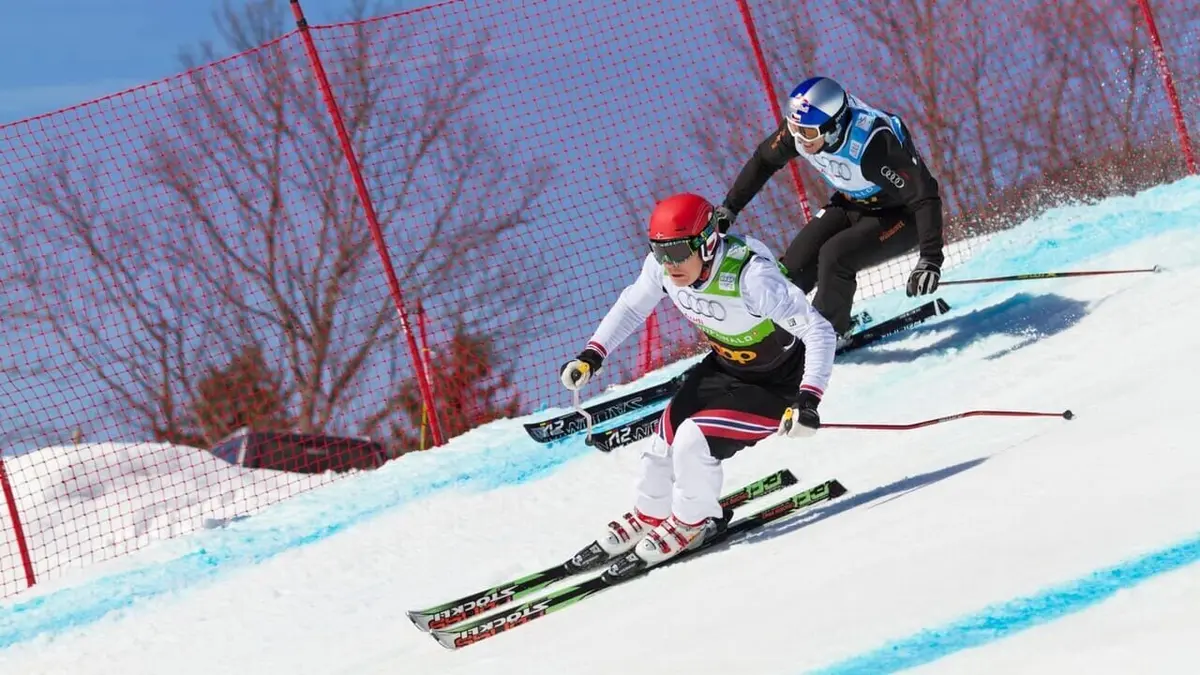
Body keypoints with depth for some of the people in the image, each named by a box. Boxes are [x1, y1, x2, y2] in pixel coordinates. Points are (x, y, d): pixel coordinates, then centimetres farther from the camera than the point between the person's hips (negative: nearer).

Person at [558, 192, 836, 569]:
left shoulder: (751, 276, -37)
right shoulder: (663, 267, -17)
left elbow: (820, 332, -37)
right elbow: (632, 306, 5)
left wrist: (808, 400, -47)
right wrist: (593, 354, -4)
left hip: (776, 388, -7)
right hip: (724, 367, 7)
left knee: (694, 439, -19)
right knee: (668, 435, 5)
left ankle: (693, 523, 8)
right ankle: (649, 516, 33)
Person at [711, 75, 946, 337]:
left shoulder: (872, 145, -38)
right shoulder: (800, 126, -19)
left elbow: (925, 197, -35)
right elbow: (763, 161, 1)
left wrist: (930, 259, -41)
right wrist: (729, 208, 4)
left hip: (901, 215, -6)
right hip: (852, 205, 6)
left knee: (835, 256, -26)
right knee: (796, 264, -7)